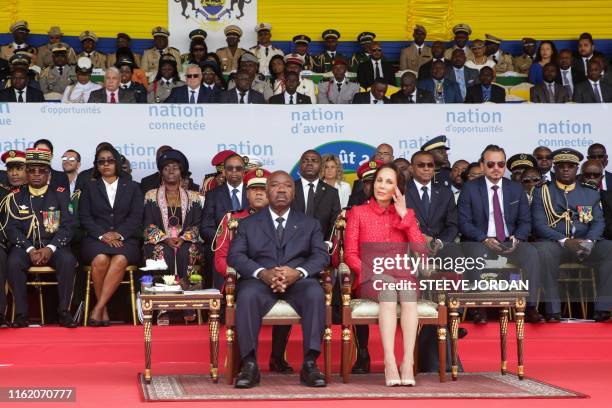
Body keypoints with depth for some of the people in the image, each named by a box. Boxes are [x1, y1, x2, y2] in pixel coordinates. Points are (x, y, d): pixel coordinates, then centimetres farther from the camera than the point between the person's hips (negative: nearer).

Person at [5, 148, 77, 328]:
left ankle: (64, 312, -23)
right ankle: (21, 313, -23)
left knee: (68, 260, -32)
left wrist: (50, 248, -17)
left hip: (54, 245, 0)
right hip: (25, 245, 0)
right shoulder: (16, 197, 10)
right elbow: (11, 228, 1)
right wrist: (30, 250, -15)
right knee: (14, 262, -32)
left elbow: (68, 226, 0)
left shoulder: (60, 195, 8)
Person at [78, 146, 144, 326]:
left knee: (120, 259, -36)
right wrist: (103, 235, -10)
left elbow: (136, 217, 5)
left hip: (125, 238, 0)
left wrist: (119, 234, -11)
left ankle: (98, 308, -33)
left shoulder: (132, 187, 18)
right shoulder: (90, 188, 19)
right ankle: (104, 310, -25)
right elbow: (84, 217, 7)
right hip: (96, 238, 1)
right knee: (100, 260, -35)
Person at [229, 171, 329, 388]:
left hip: (299, 281, 0)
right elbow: (235, 255, 4)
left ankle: (310, 363, -30)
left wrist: (298, 272, -16)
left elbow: (321, 256, 7)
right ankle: (249, 364, -30)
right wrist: (263, 273, -16)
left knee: (316, 294, -34)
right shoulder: (248, 224, 17)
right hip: (260, 280, 0)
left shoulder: (309, 224, 20)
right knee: (247, 295, -35)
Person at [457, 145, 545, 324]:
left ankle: (529, 307, -26)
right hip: (480, 243, -3)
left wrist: (516, 238, -11)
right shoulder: (470, 188, 3)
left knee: (531, 252, -27)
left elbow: (525, 222, 11)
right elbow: (464, 222, -3)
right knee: (479, 255, -37)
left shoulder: (517, 189, 13)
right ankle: (480, 308, -30)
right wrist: (485, 239, -19)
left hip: (510, 243, 3)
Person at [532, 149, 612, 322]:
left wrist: (589, 241, -15)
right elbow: (539, 224, -2)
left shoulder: (591, 192, 19)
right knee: (544, 251, -37)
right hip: (555, 244, -2)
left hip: (586, 242, 2)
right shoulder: (542, 192, 10)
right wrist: (565, 241, -18)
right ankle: (553, 309, -31)